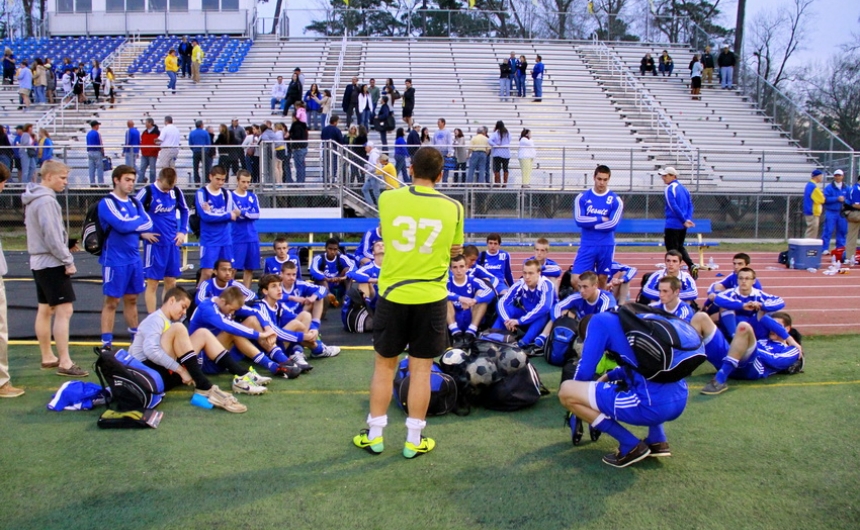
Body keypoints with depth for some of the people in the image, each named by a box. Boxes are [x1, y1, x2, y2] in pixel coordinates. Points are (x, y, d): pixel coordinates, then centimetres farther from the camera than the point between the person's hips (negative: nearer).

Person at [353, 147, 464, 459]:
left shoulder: (387, 199, -4)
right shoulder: (453, 207, -3)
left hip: (392, 294, 0)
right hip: (431, 297, 0)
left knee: (384, 366, 14)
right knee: (421, 370, 8)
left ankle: (374, 436, 23)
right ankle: (414, 441, 16)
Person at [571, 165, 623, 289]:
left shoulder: (615, 200, -1)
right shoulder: (582, 197, 2)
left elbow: (613, 224, -12)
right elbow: (578, 220, -10)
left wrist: (590, 223, -7)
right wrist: (601, 219, -10)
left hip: (606, 246, 0)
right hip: (587, 245, 1)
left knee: (602, 280, 8)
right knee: (575, 280, -8)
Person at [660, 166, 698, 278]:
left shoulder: (669, 189, -12)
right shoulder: (683, 188, 12)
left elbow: (674, 207, -20)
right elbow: (690, 205, 10)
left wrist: (684, 221, -17)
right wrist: (688, 219, 2)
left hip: (672, 225, -8)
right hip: (683, 226, 8)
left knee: (672, 250, 2)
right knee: (680, 247, 22)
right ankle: (692, 265, 5)